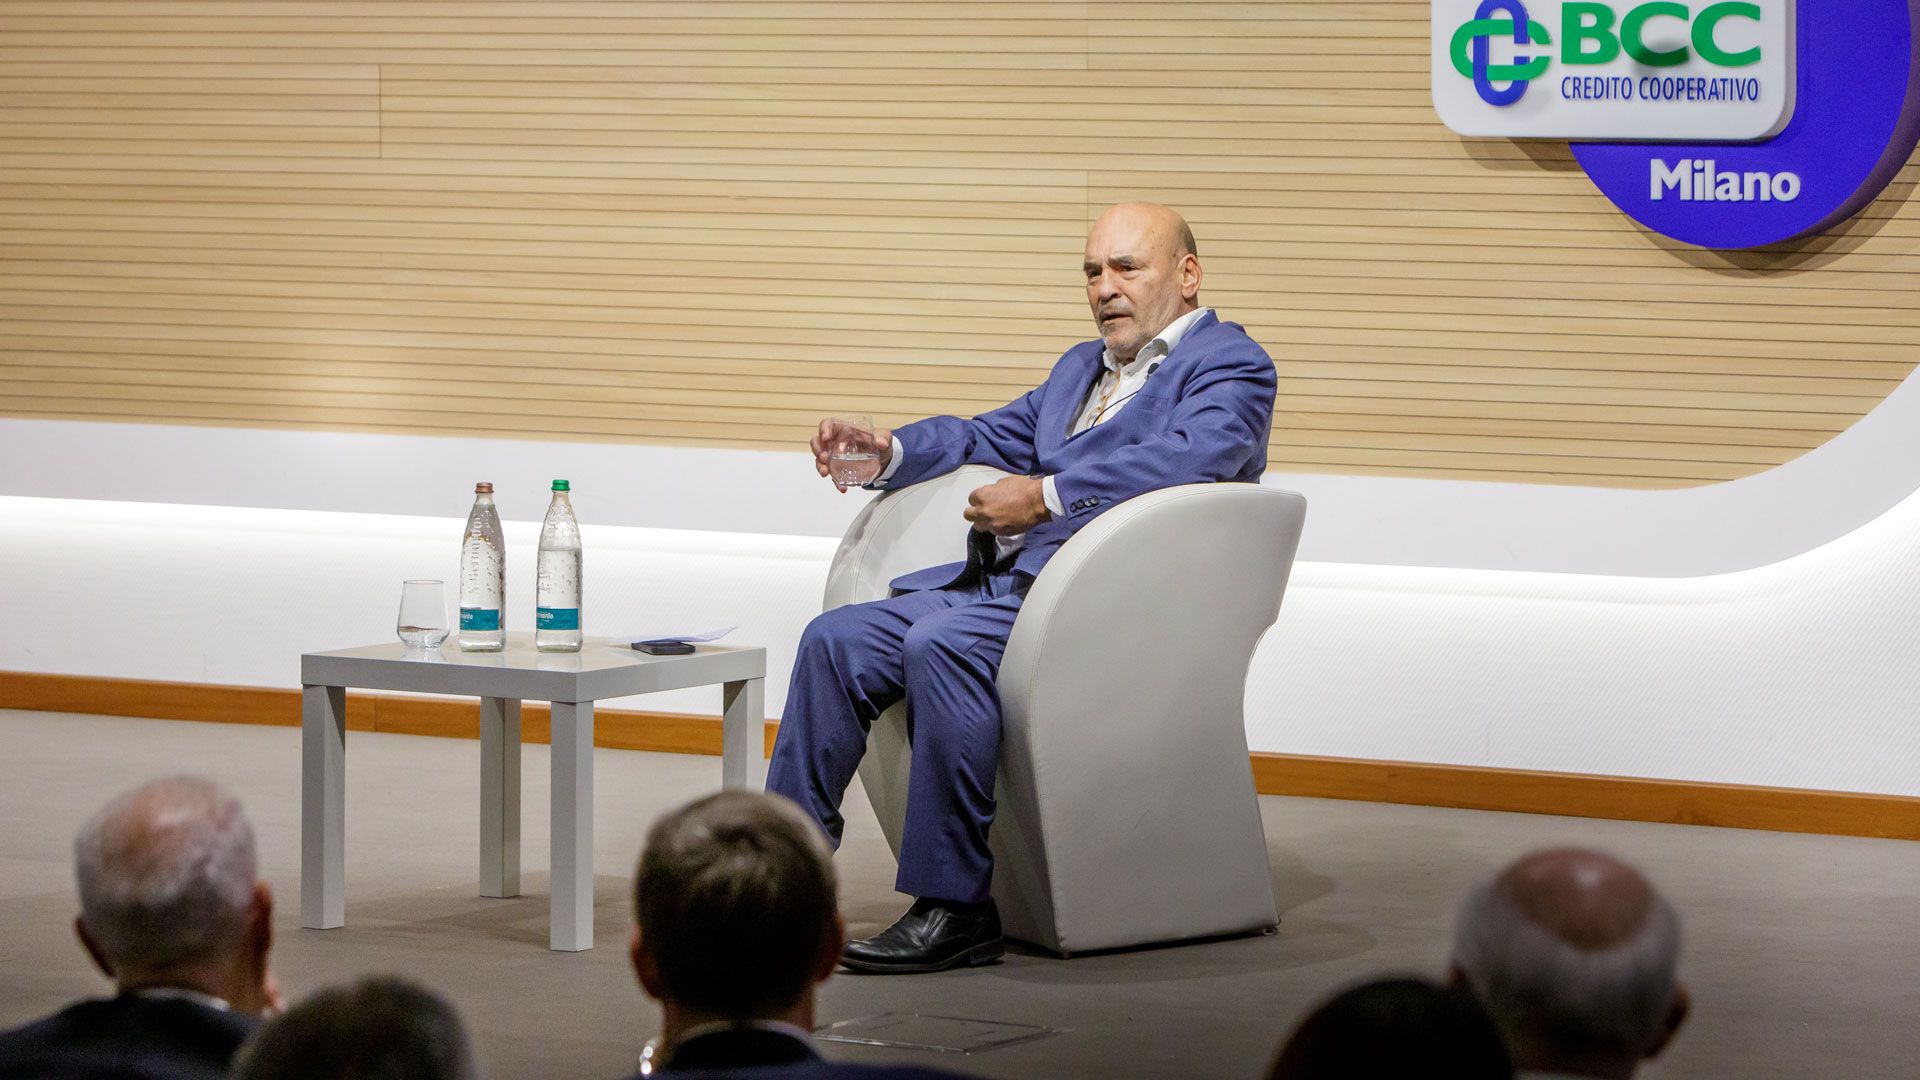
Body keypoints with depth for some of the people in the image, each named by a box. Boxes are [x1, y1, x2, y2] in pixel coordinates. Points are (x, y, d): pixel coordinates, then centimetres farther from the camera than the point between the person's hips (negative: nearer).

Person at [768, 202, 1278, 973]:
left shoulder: (1231, 366, 1)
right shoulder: (1082, 366, 29)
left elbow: (1185, 456, -18)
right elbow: (989, 437, 31)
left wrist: (1047, 495, -25)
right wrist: (889, 451, 10)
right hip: (1005, 583, 9)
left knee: (942, 644, -32)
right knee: (836, 641, -8)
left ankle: (956, 910, -29)